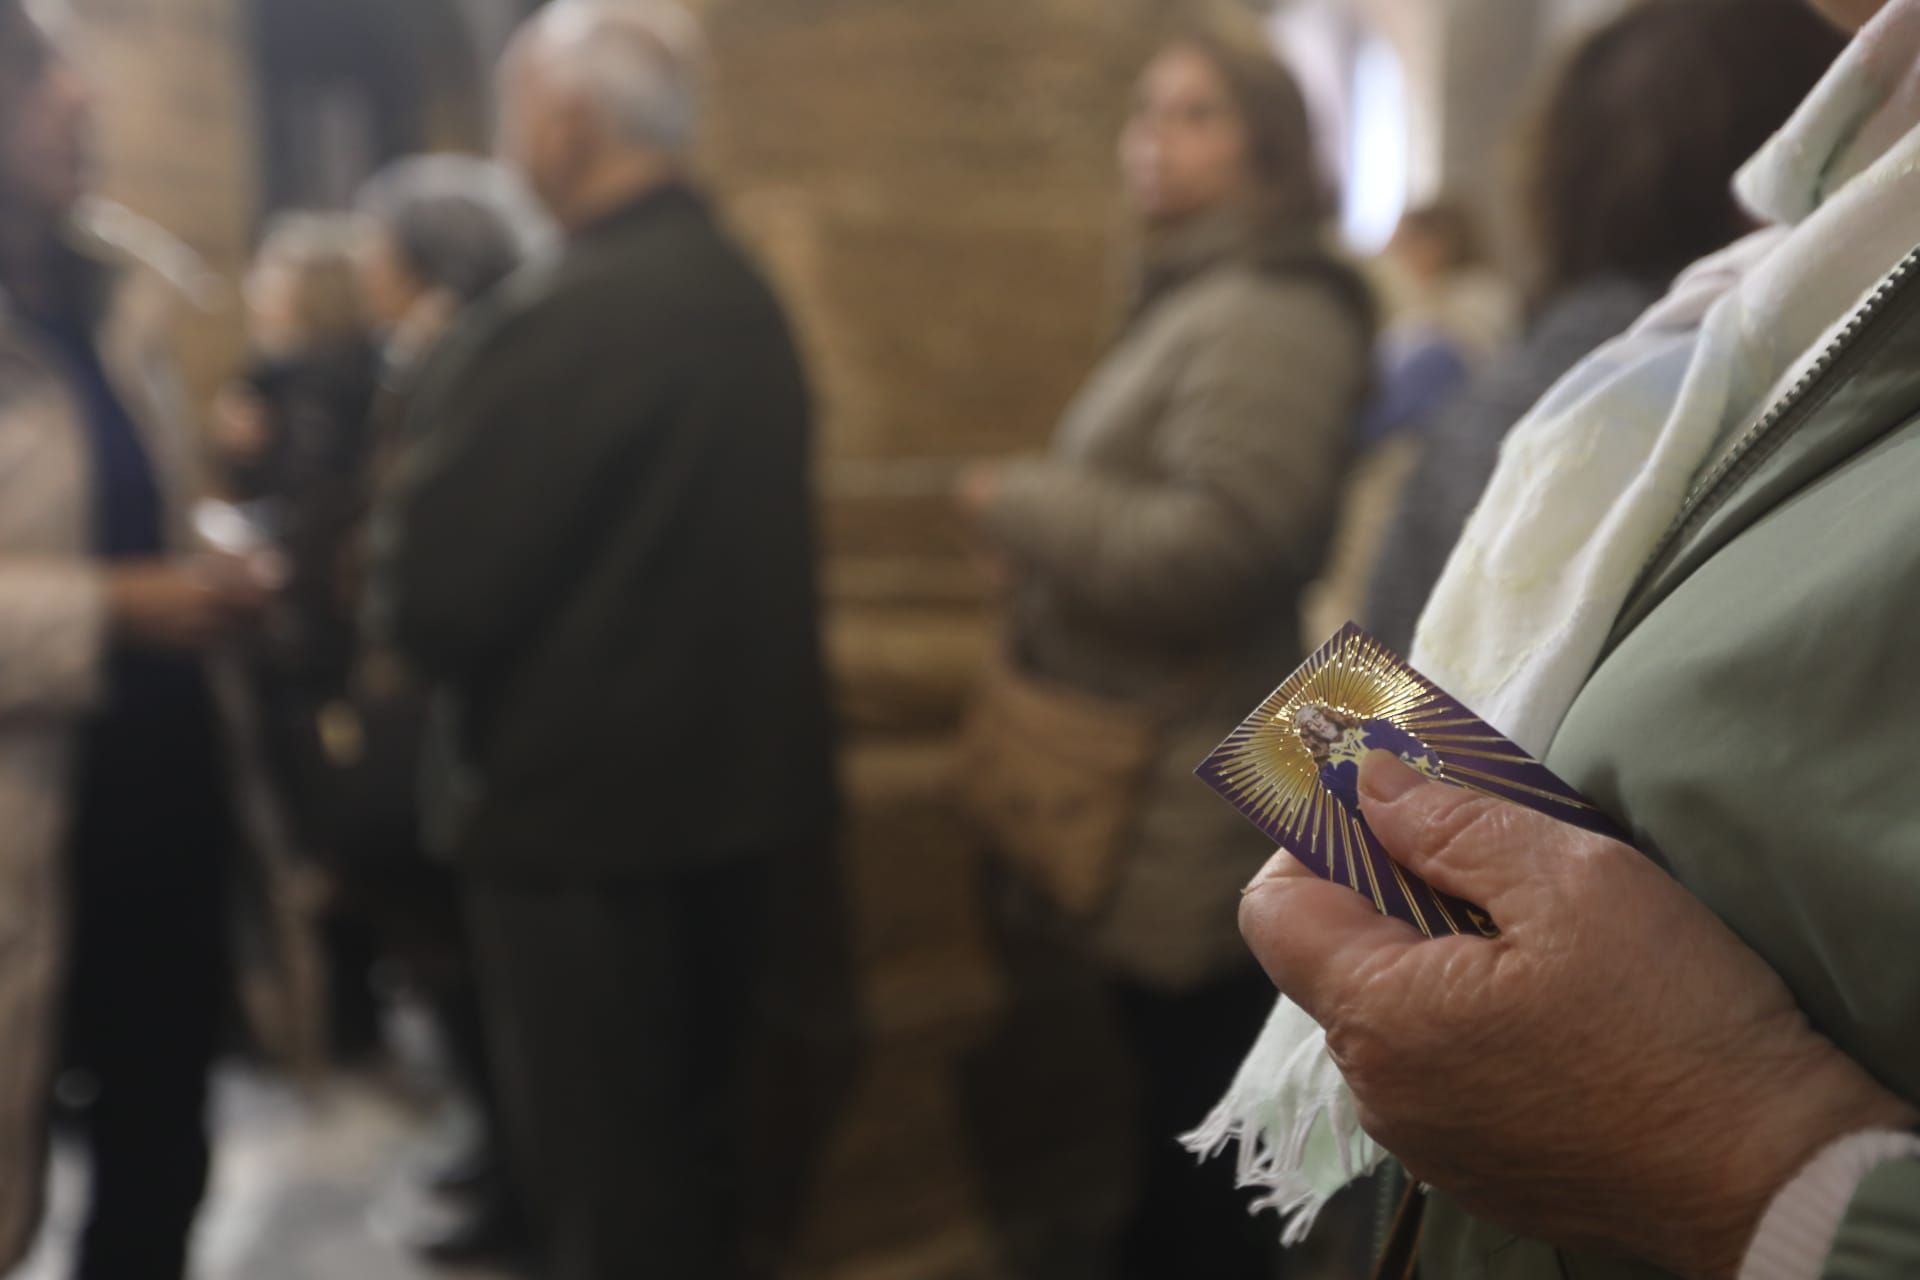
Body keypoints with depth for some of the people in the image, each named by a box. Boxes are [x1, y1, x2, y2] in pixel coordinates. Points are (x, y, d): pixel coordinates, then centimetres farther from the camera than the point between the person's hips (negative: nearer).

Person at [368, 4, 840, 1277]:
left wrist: (410, 616, 3)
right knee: (698, 1139, 22)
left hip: (587, 799, -8)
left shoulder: (561, 318, -20)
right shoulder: (748, 298, 7)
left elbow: (435, 593, -19)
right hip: (735, 776, 8)